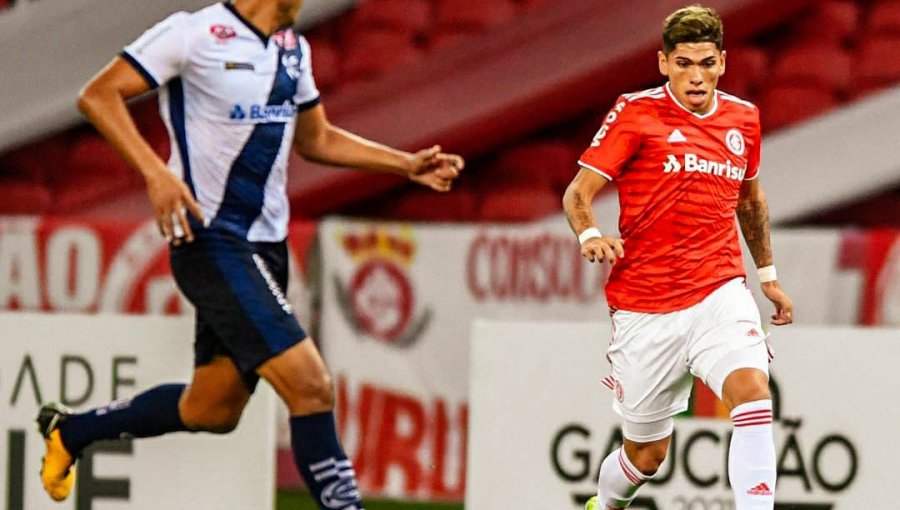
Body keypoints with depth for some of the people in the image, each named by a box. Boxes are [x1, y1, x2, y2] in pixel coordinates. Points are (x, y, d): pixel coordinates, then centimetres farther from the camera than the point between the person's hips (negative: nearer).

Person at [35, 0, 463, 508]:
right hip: (212, 242, -9)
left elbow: (315, 139, 26)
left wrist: (407, 164, 17)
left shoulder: (293, 48, 13)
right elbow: (99, 96, -13)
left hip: (266, 246, 9)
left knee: (213, 409, 15)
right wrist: (156, 172, -26)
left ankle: (71, 430, 37)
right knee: (311, 386, -18)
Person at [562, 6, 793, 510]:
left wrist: (768, 274, 31)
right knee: (647, 453, 8)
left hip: (720, 293, 2)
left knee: (752, 389, -28)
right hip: (645, 307, -2)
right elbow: (579, 193, -7)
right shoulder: (636, 113, -4)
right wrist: (590, 235, -28)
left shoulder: (744, 118, 9)